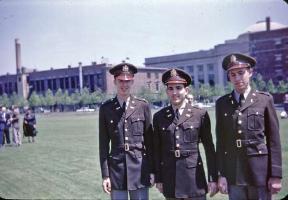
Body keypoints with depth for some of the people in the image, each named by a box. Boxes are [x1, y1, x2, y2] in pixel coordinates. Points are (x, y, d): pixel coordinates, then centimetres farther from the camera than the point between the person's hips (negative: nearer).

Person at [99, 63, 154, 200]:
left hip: (140, 168, 0)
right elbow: (103, 144, 2)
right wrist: (105, 175, -1)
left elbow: (149, 141, 3)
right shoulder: (105, 109, 2)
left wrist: (151, 170, 2)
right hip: (116, 168, 0)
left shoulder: (143, 106, 1)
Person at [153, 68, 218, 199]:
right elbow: (157, 150, 7)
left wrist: (213, 178, 0)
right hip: (170, 178, 2)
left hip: (194, 177, -1)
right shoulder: (159, 117, 4)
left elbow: (209, 149, 0)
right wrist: (158, 178, 7)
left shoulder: (200, 115, -1)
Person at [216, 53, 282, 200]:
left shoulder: (265, 100, 0)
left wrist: (276, 175, -4)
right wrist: (221, 174, 1)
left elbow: (273, 140, -1)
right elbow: (220, 141, 4)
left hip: (260, 170, -1)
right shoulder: (222, 103, 4)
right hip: (233, 171, 2)